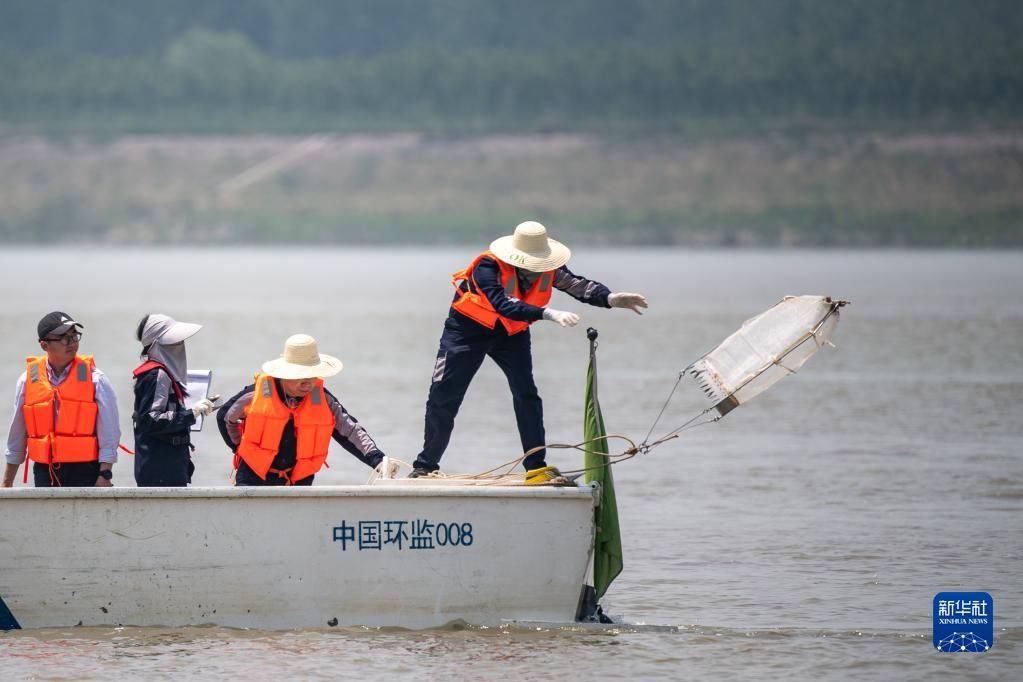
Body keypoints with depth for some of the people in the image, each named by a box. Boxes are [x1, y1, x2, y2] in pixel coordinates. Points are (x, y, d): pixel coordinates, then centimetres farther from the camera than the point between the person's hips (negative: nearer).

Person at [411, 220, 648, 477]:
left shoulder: (548, 268, -20)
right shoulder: (488, 267, -36)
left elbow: (577, 284, -31)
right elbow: (503, 304, -49)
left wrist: (610, 299, -50)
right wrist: (548, 314, -60)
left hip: (512, 332, 4)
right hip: (469, 328, -4)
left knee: (527, 396, -9)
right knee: (444, 396, -3)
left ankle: (536, 464, -2)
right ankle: (426, 464, 11)